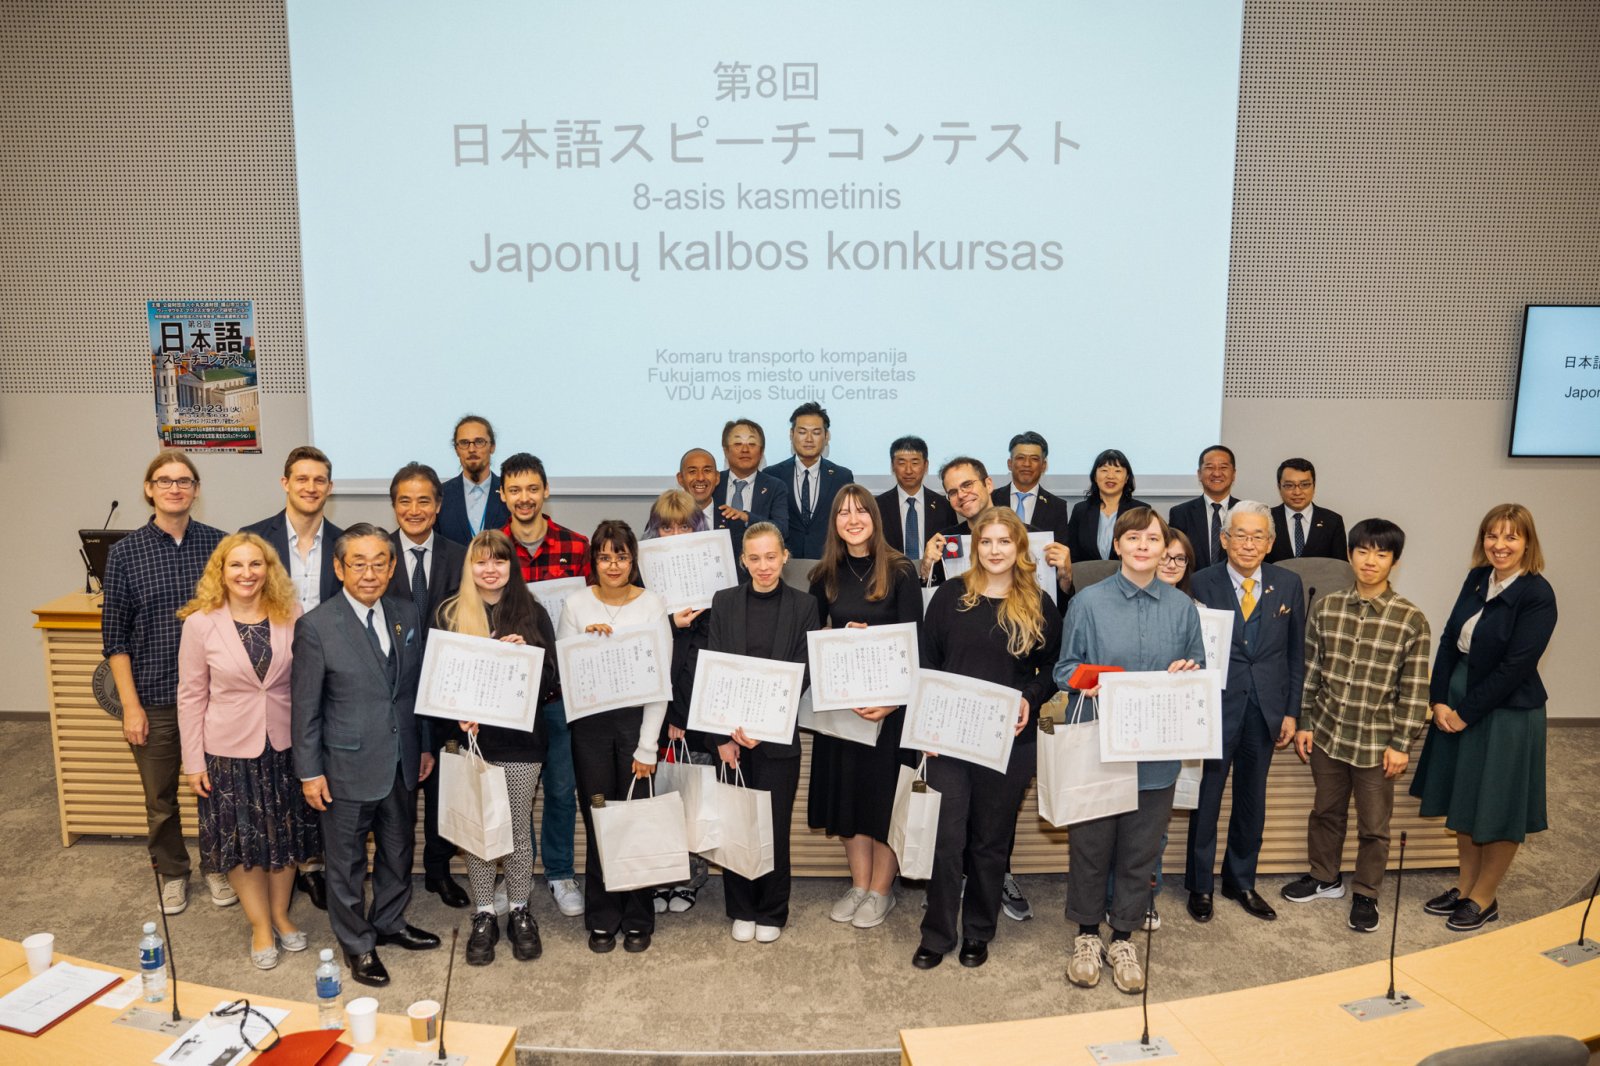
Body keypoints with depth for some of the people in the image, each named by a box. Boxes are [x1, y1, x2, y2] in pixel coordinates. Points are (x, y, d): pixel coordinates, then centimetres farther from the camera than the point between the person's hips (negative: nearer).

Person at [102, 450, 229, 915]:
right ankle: (172, 872, 36)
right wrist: (130, 704, -7)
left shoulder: (216, 544, -2)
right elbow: (114, 635, -2)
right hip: (153, 697, 0)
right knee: (160, 797, 14)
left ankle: (215, 865, 34)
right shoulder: (125, 552, -4)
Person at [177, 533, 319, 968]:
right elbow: (191, 696, -5)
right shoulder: (200, 623, -10)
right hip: (230, 749, -1)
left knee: (286, 834, 15)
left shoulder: (291, 617, -7)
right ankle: (260, 926, 30)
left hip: (284, 745, 1)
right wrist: (193, 762, -3)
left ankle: (281, 915, 37)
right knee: (241, 840, 11)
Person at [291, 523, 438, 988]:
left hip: (402, 762, 5)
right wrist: (309, 772, -9)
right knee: (347, 861, 11)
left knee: (399, 849, 21)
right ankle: (357, 945, 31)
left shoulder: (407, 614, 0)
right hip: (348, 766, -5)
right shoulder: (316, 627, -15)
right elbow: (305, 706, -10)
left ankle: (389, 922, 43)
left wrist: (425, 744, 10)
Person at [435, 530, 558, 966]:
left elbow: (549, 678, 0)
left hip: (519, 737, 0)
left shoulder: (532, 612, 1)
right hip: (469, 736, 0)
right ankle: (483, 916, 24)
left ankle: (519, 913, 25)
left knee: (518, 828, 8)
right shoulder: (448, 614, 2)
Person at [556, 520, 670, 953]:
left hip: (636, 719, -1)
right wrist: (586, 641, -14)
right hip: (590, 723, 1)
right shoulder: (576, 604, 2)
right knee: (597, 823, 6)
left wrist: (647, 747, -7)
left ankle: (638, 918, 19)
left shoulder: (652, 605, -3)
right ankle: (602, 918, 22)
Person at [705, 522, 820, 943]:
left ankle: (772, 913, 22)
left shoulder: (803, 605, 1)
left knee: (775, 825, 5)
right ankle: (742, 910, 24)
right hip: (730, 731, 1)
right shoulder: (725, 602, 4)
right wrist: (725, 733, -8)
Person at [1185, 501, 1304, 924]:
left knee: (1252, 801, 15)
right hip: (1215, 706, -3)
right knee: (1206, 798, 6)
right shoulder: (1203, 583, -6)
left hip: (1265, 709, 3)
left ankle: (1241, 881, 32)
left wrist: (1291, 711, 4)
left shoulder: (1288, 584, 2)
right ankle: (1199, 885, 23)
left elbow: (1296, 653, 7)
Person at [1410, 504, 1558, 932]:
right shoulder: (1478, 579, 2)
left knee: (1497, 808, 8)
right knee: (1463, 801, 16)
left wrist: (1466, 713, -15)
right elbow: (1449, 640, 3)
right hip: (1458, 704, 6)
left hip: (1507, 713, -6)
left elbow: (1515, 666, -19)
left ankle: (1484, 899, 24)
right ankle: (1465, 886, 32)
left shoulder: (1537, 595, -17)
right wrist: (1439, 701, -6)